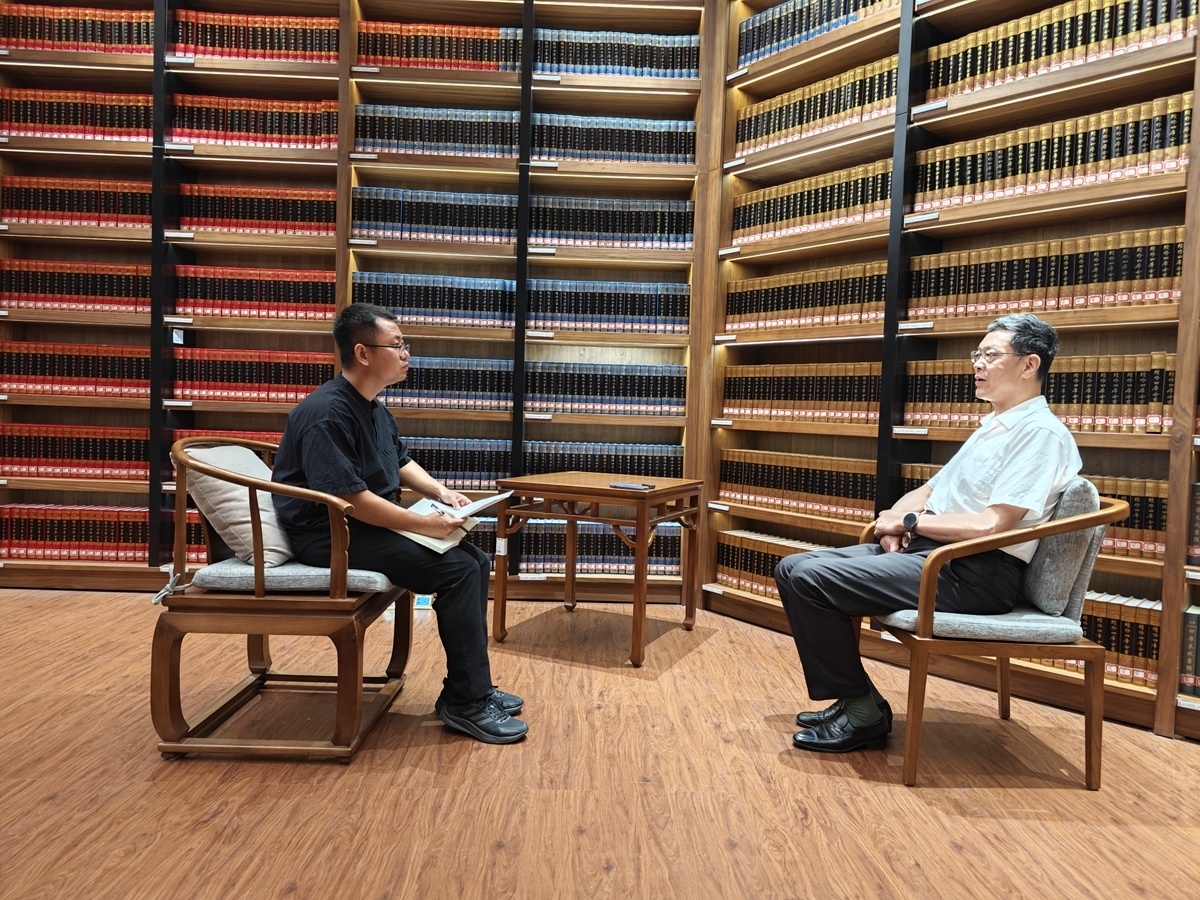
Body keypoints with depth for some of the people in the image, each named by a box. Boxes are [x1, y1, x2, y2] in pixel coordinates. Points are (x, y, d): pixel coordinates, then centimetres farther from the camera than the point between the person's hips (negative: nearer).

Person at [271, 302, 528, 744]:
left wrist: (442, 491, 5)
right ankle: (464, 703, -8)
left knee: (477, 560, 2)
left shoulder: (373, 408, 11)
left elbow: (401, 462, 23)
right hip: (333, 535, -10)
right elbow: (350, 498, -27)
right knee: (457, 570, -20)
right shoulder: (326, 414, -21)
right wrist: (426, 524, -23)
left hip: (374, 525, 10)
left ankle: (475, 688, 9)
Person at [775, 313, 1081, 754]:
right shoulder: (991, 427, 19)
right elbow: (927, 493, 22)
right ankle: (851, 698, 7)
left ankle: (862, 713, -4)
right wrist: (897, 521, 0)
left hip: (974, 573, -10)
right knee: (794, 568, 1)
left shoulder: (1040, 432, -11)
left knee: (809, 579, -20)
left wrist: (909, 521, -9)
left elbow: (990, 525, -22)